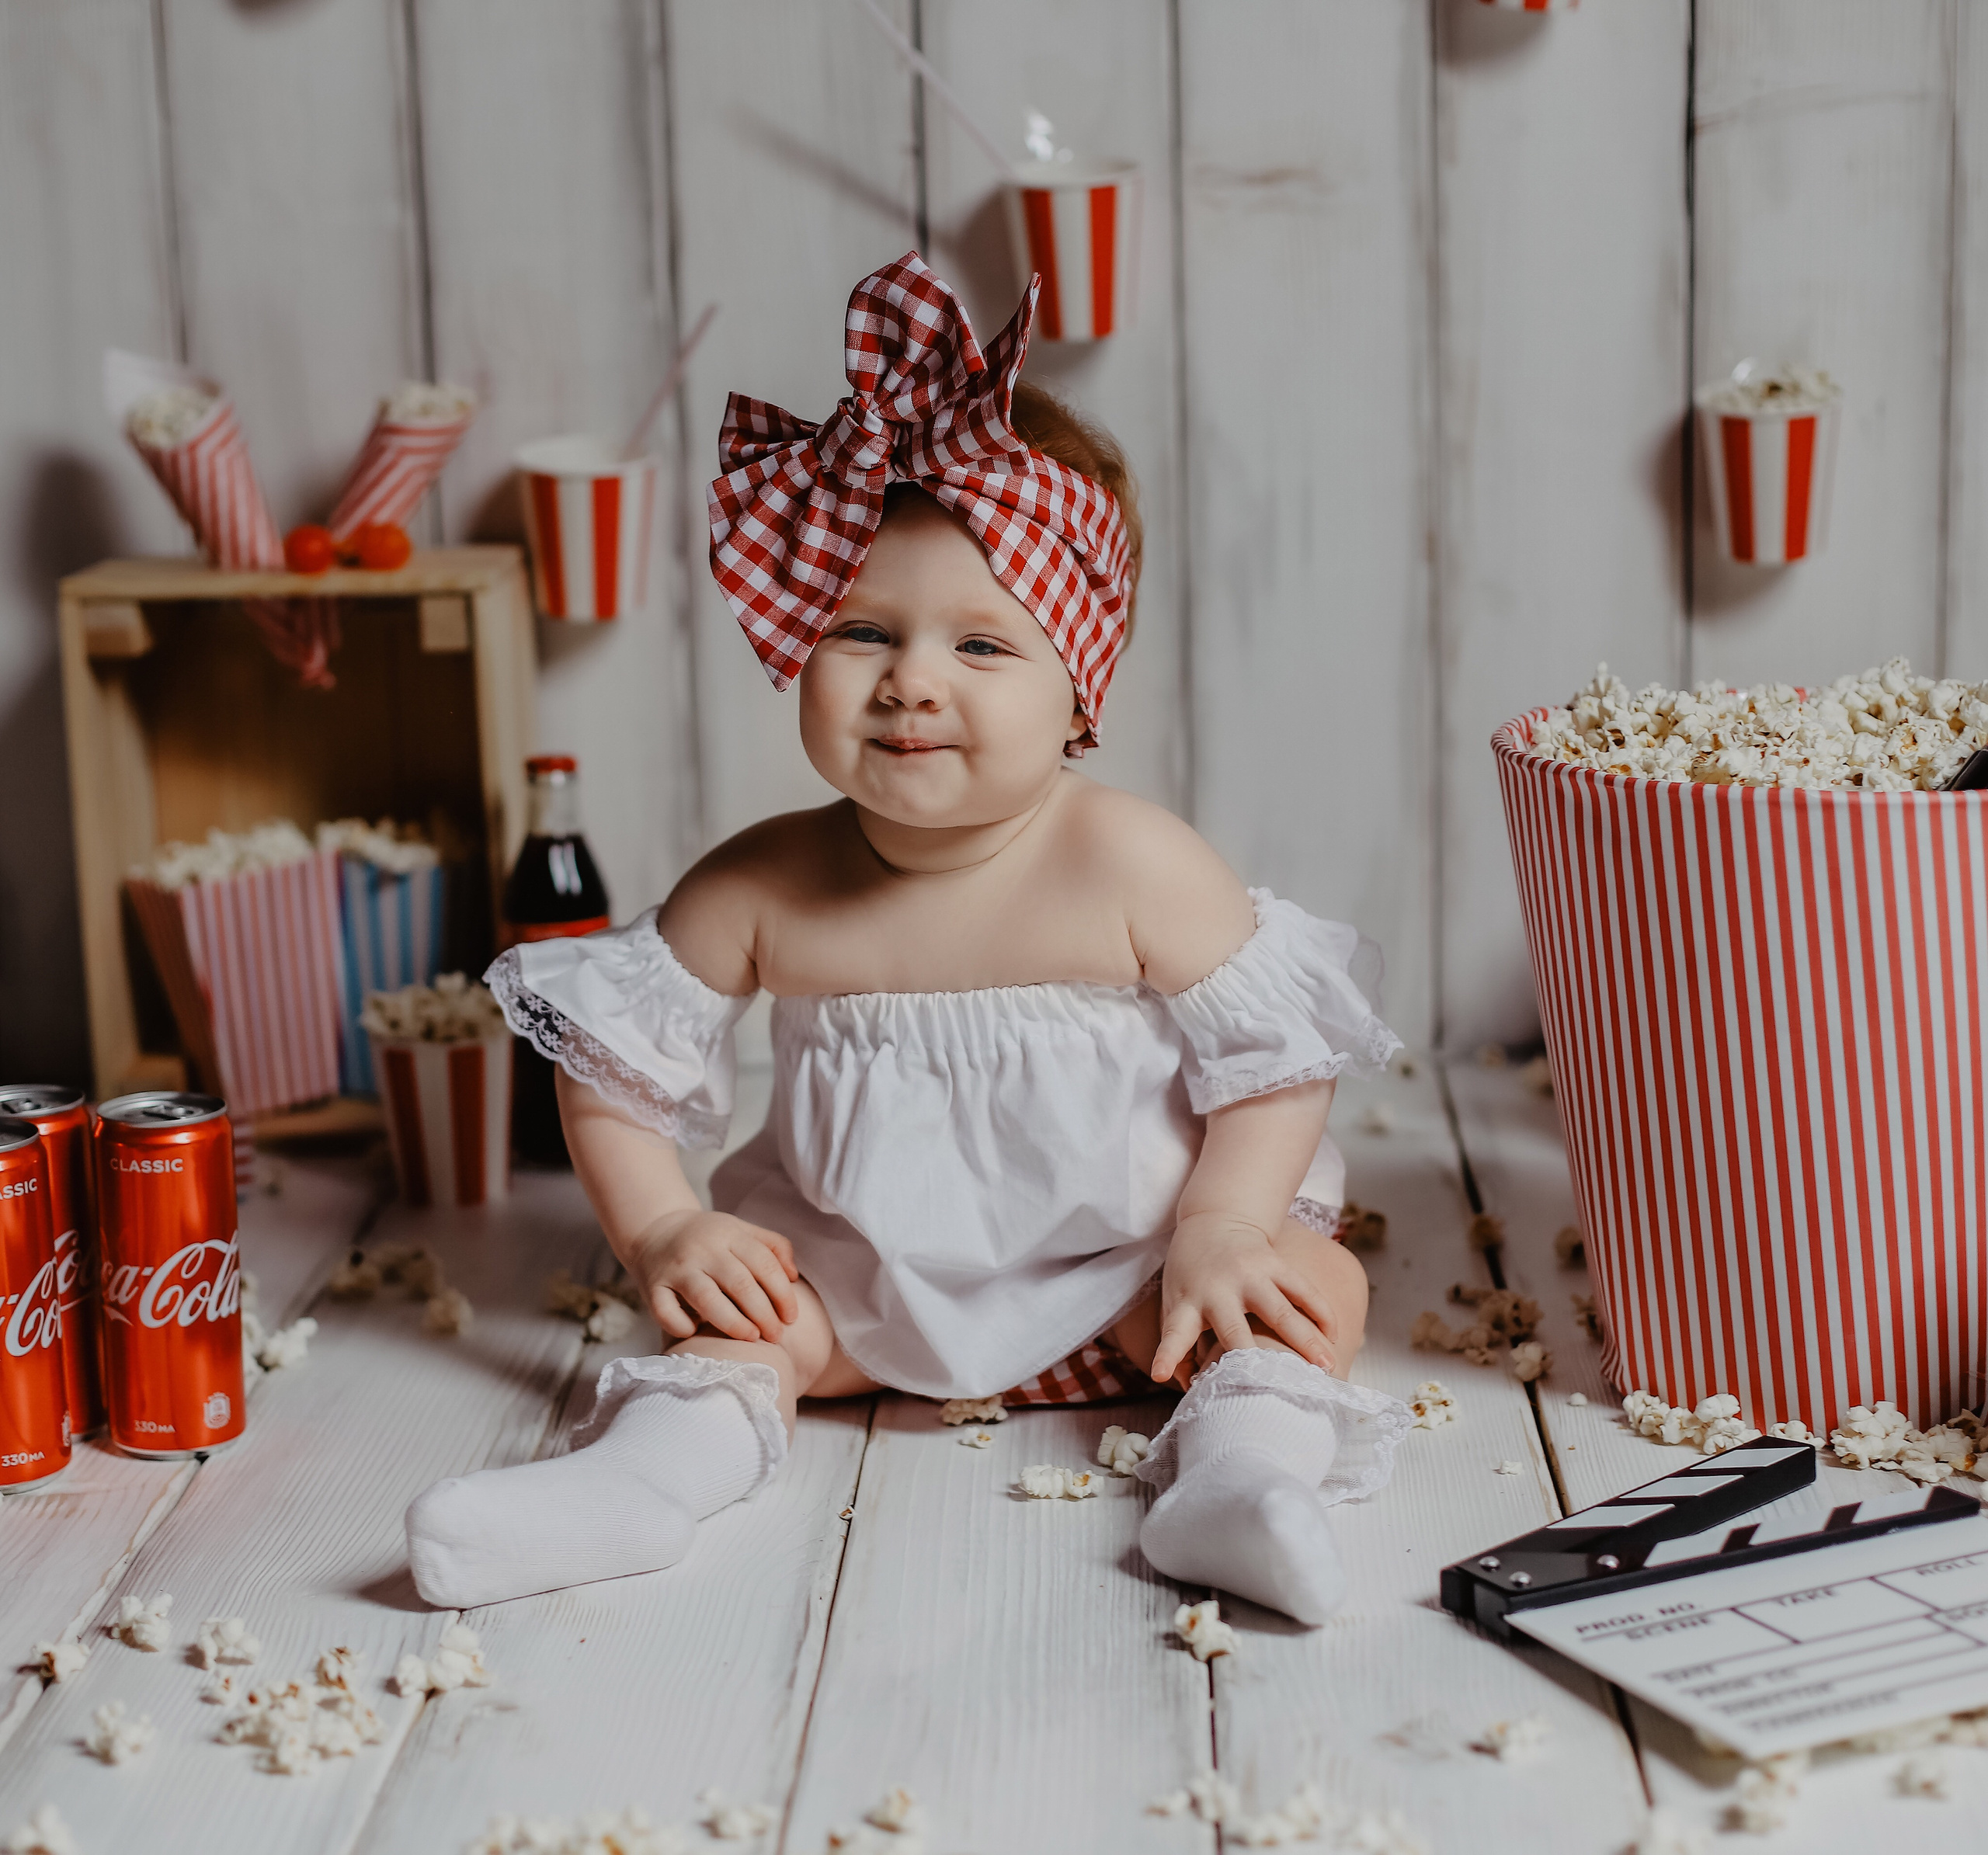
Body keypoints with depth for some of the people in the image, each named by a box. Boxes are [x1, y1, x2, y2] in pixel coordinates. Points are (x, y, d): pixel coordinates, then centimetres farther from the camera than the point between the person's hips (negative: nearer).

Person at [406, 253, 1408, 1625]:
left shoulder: (1131, 868, -18)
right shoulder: (763, 888, -11)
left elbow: (1276, 1060, -13)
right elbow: (617, 1056, -1)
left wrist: (1215, 1237, -25)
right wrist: (661, 1231, -12)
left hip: (1117, 1267, -2)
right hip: (867, 1272, 3)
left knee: (1310, 1288, -22)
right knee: (733, 1306, -17)